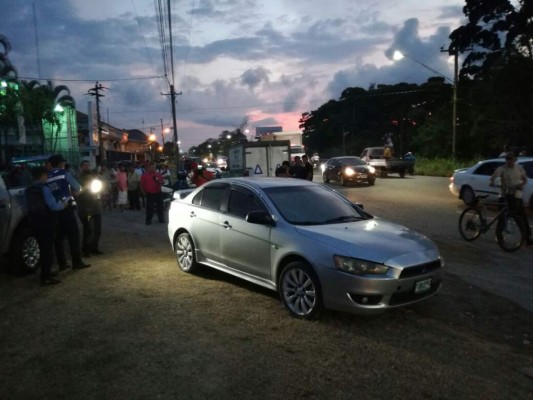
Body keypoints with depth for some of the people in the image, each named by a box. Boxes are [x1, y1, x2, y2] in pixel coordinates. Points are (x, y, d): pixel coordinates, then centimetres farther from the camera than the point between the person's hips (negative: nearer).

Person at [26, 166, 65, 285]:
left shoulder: (28, 190, 9)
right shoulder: (44, 188, -15)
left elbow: (31, 205, 15)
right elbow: (53, 206, -20)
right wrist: (62, 205, -1)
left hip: (35, 221, 8)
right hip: (46, 221, -8)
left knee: (43, 247, 19)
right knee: (48, 248, -3)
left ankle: (46, 272, 29)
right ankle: (46, 277, -2)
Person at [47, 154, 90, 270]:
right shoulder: (64, 173, -4)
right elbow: (78, 188, -1)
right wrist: (73, 192, 20)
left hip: (53, 210, 5)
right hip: (66, 208, -5)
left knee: (58, 237, 10)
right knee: (73, 235, 1)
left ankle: (62, 263, 13)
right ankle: (77, 262, 1)